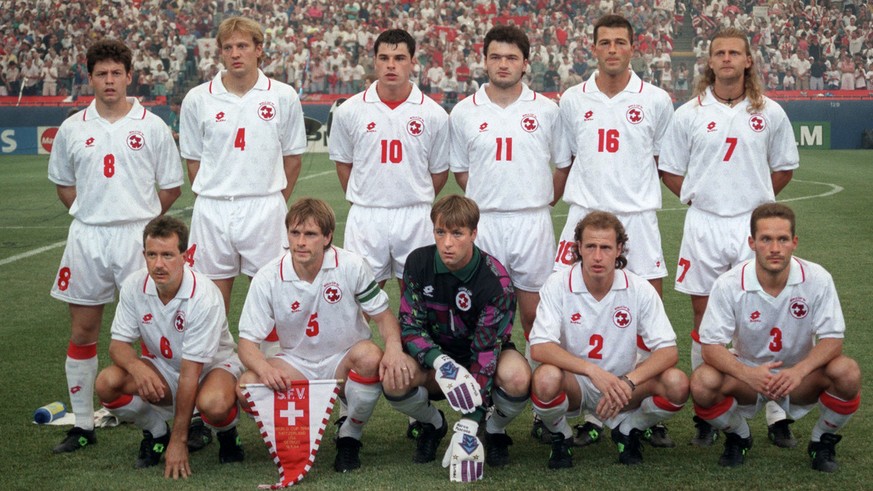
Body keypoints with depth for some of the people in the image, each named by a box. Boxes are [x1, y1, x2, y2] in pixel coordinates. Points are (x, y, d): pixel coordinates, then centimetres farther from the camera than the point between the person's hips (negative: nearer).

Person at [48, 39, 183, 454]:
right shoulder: (71, 129, 7)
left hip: (138, 237, -2)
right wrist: (93, 214, 7)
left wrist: (139, 216, 3)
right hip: (86, 238, 3)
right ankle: (82, 425, 16)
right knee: (82, 332, 6)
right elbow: (63, 183, 18)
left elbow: (171, 188, 6)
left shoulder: (152, 127, 1)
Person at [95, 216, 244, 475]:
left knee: (214, 403, -39)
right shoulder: (134, 286, -14)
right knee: (107, 383, -24)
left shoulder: (204, 296, -29)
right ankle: (155, 433, 5)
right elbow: (119, 343, -7)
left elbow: (190, 373, -29)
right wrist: (137, 366, -34)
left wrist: (179, 441, -27)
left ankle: (227, 434, 0)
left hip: (212, 366, -4)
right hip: (161, 368, 5)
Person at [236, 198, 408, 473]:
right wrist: (264, 368, -34)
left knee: (369, 356, -36)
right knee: (247, 388, -28)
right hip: (297, 365, 1)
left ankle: (350, 435, -8)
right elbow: (247, 341, -10)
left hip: (345, 361, 0)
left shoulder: (351, 266, -13)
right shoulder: (268, 279, -12)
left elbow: (383, 315, -4)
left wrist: (394, 347, -27)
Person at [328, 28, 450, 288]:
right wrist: (361, 203, 10)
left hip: (415, 218, 0)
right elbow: (343, 163, 11)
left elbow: (439, 170, 8)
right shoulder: (349, 111, 1)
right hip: (365, 217, 0)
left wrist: (418, 204, 11)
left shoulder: (434, 114, -1)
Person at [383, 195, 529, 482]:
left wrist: (469, 424, -34)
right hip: (435, 354, 2)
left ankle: (496, 429, 0)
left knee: (517, 377, -37)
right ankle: (433, 424, 6)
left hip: (486, 355, -2)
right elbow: (410, 326, -12)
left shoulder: (496, 280, -24)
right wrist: (440, 362, -34)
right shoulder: (418, 263, -14)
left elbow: (486, 350, -27)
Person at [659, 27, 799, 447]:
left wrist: (756, 196, 6)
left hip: (755, 225, 0)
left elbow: (784, 168, 16)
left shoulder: (770, 113, 5)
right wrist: (697, 198, 2)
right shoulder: (688, 114, 4)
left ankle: (777, 416, 6)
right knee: (704, 320, 4)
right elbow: (669, 169, 11)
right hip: (704, 226, 0)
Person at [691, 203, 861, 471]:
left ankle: (823, 440, 3)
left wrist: (798, 371, -35)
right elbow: (711, 346, -18)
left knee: (847, 373, -29)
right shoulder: (729, 285, -18)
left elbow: (832, 339, -15)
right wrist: (748, 374, -38)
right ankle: (738, 436, 5)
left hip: (801, 378, 1)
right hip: (747, 374, 0)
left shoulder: (817, 279, -17)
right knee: (703, 383, -30)